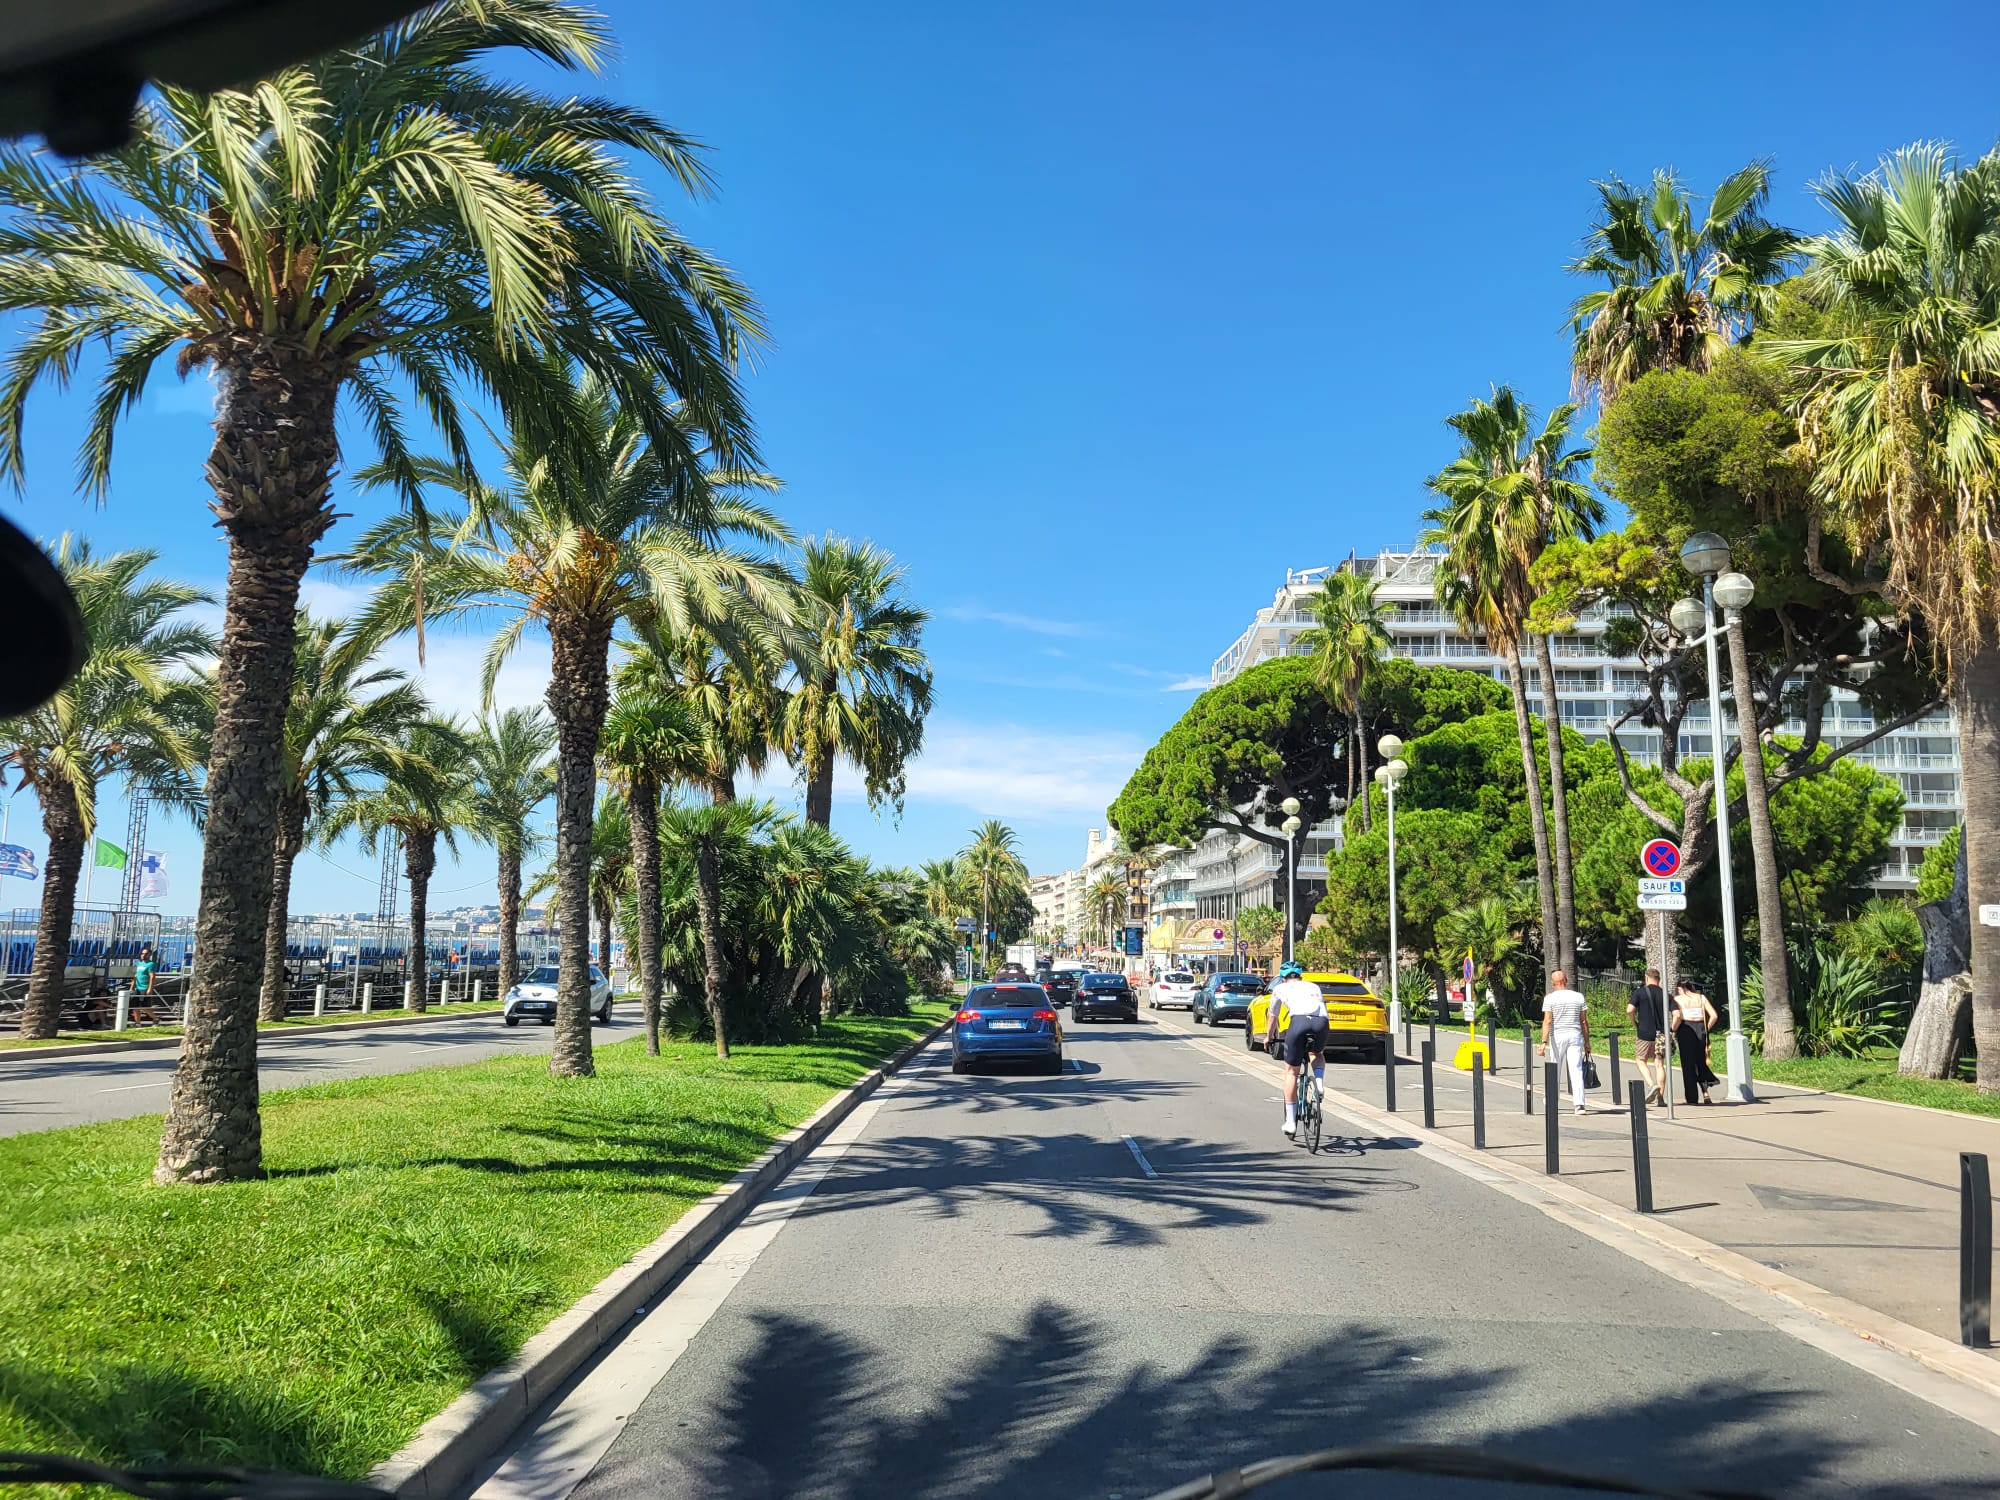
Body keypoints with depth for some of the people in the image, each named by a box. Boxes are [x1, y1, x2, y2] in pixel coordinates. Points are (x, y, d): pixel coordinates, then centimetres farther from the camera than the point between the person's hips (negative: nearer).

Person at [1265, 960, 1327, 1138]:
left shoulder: (1281, 988, 29)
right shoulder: (1314, 987, 36)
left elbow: (1272, 1019, 41)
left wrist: (1269, 1037, 58)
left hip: (1299, 1021, -3)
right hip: (1322, 1022, 3)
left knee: (1291, 1071, 11)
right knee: (1317, 1054, 35)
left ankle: (1290, 1122, 10)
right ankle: (1319, 1083, 7)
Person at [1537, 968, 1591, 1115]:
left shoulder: (1550, 998, -5)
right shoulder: (1579, 997, 3)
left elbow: (1547, 1021, -12)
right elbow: (1584, 1021, 5)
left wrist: (1544, 1042, -13)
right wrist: (1587, 1041, 12)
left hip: (1557, 1037, -1)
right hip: (1575, 1036, 1)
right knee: (1576, 1070, -2)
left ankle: (1552, 1101, 26)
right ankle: (1579, 1104, -12)